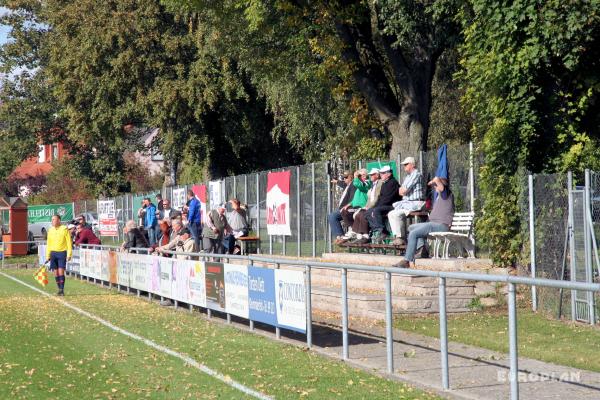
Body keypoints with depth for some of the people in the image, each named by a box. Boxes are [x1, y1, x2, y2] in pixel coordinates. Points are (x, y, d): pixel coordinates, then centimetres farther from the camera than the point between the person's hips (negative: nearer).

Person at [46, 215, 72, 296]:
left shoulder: (64, 229, -6)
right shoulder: (50, 230, 10)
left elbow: (69, 242, -6)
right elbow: (48, 243, 15)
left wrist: (69, 254, -11)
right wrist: (47, 255, 11)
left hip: (62, 252, -5)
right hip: (53, 253, 5)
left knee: (61, 272, -11)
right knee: (56, 273, 4)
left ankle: (62, 289, -7)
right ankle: (59, 289, 14)